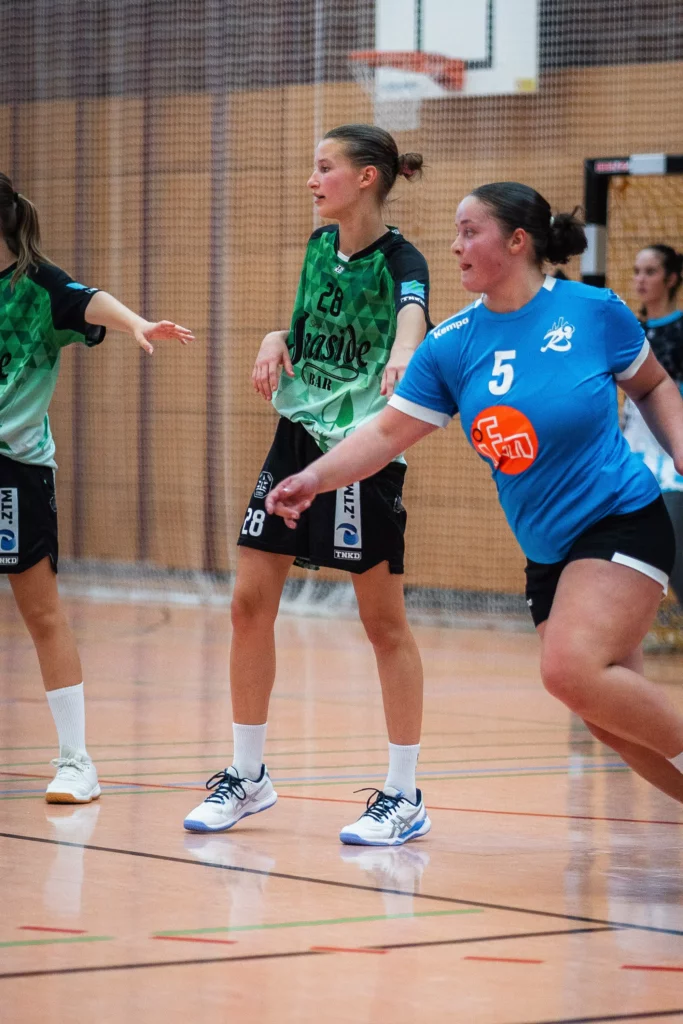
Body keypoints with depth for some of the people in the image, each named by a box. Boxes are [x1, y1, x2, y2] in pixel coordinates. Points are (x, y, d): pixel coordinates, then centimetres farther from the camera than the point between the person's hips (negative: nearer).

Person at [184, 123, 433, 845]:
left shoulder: (399, 259, -14)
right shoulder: (319, 244, 8)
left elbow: (412, 312, -36)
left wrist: (403, 353, -58)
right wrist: (277, 339, -1)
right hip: (297, 440, 7)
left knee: (384, 622, -1)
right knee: (250, 603, 5)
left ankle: (404, 797, 7)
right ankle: (247, 777, 18)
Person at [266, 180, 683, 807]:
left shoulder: (592, 311, -8)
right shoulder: (452, 344, 0)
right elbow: (389, 432, 0)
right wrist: (315, 478, -12)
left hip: (621, 519, -5)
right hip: (548, 551, 5)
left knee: (570, 669, -26)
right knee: (610, 715, 4)